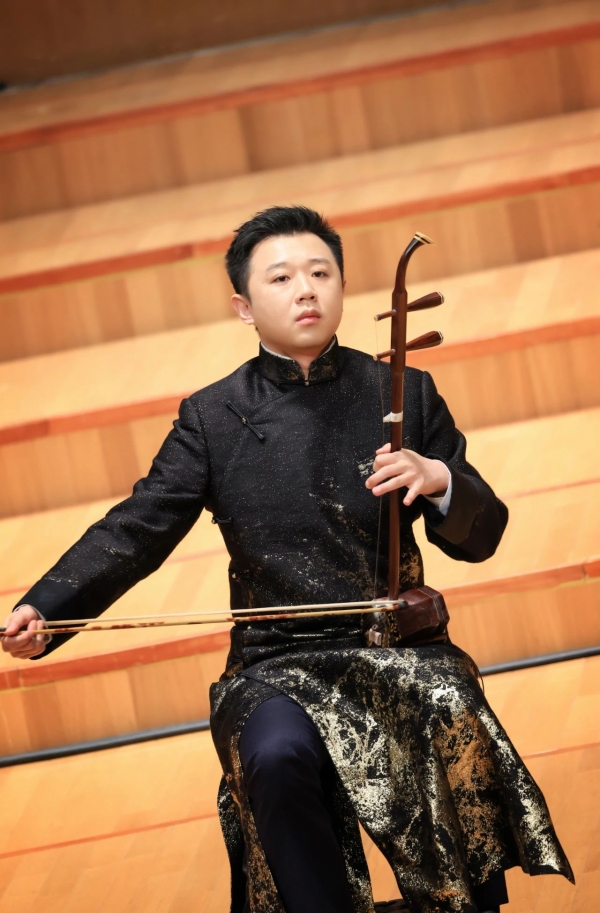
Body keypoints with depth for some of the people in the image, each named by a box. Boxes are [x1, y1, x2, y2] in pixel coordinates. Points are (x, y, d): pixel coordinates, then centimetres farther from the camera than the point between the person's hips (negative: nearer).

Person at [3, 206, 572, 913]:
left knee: (453, 724, -32)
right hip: (277, 664, 0)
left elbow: (479, 538, 11)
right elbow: (136, 530, 2)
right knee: (276, 756, -34)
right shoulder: (212, 417, 9)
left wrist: (439, 480, -13)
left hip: (399, 647, 1)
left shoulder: (405, 395, 10)